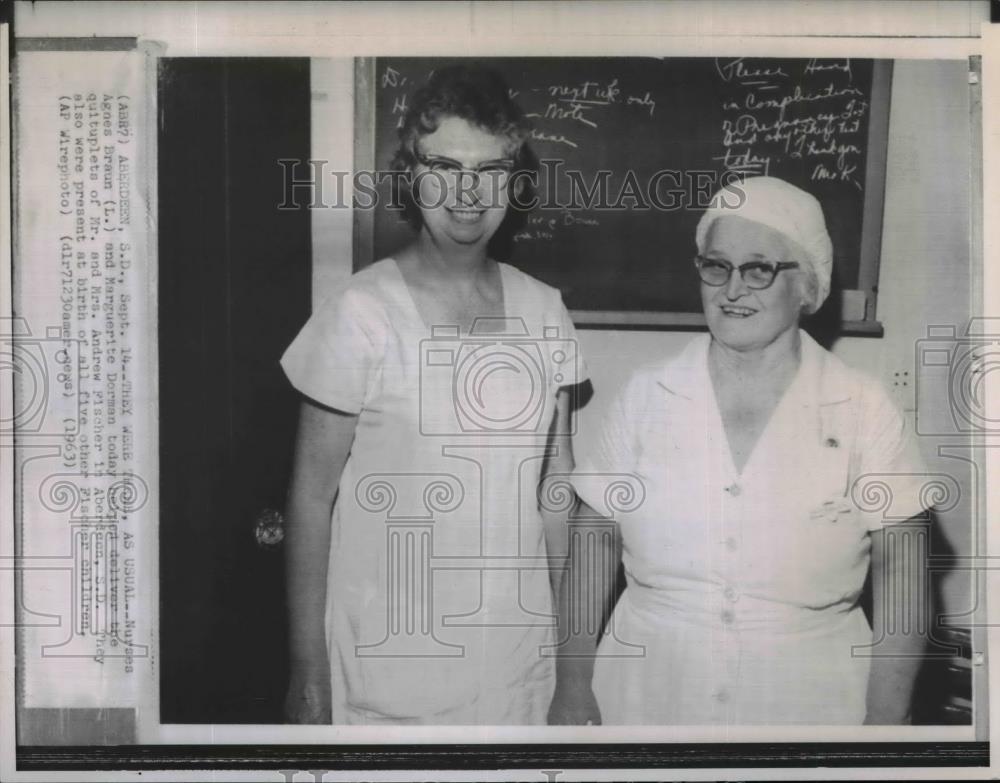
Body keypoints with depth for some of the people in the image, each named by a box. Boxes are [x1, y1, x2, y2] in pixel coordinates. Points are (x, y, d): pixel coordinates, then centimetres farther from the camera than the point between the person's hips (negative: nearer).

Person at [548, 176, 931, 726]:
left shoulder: (865, 413, -5)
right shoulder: (645, 397, -2)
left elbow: (900, 575, -3)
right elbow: (593, 545, 1)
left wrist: (885, 720, -6)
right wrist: (573, 688, -1)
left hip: (808, 704, 0)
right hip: (646, 700, 1)